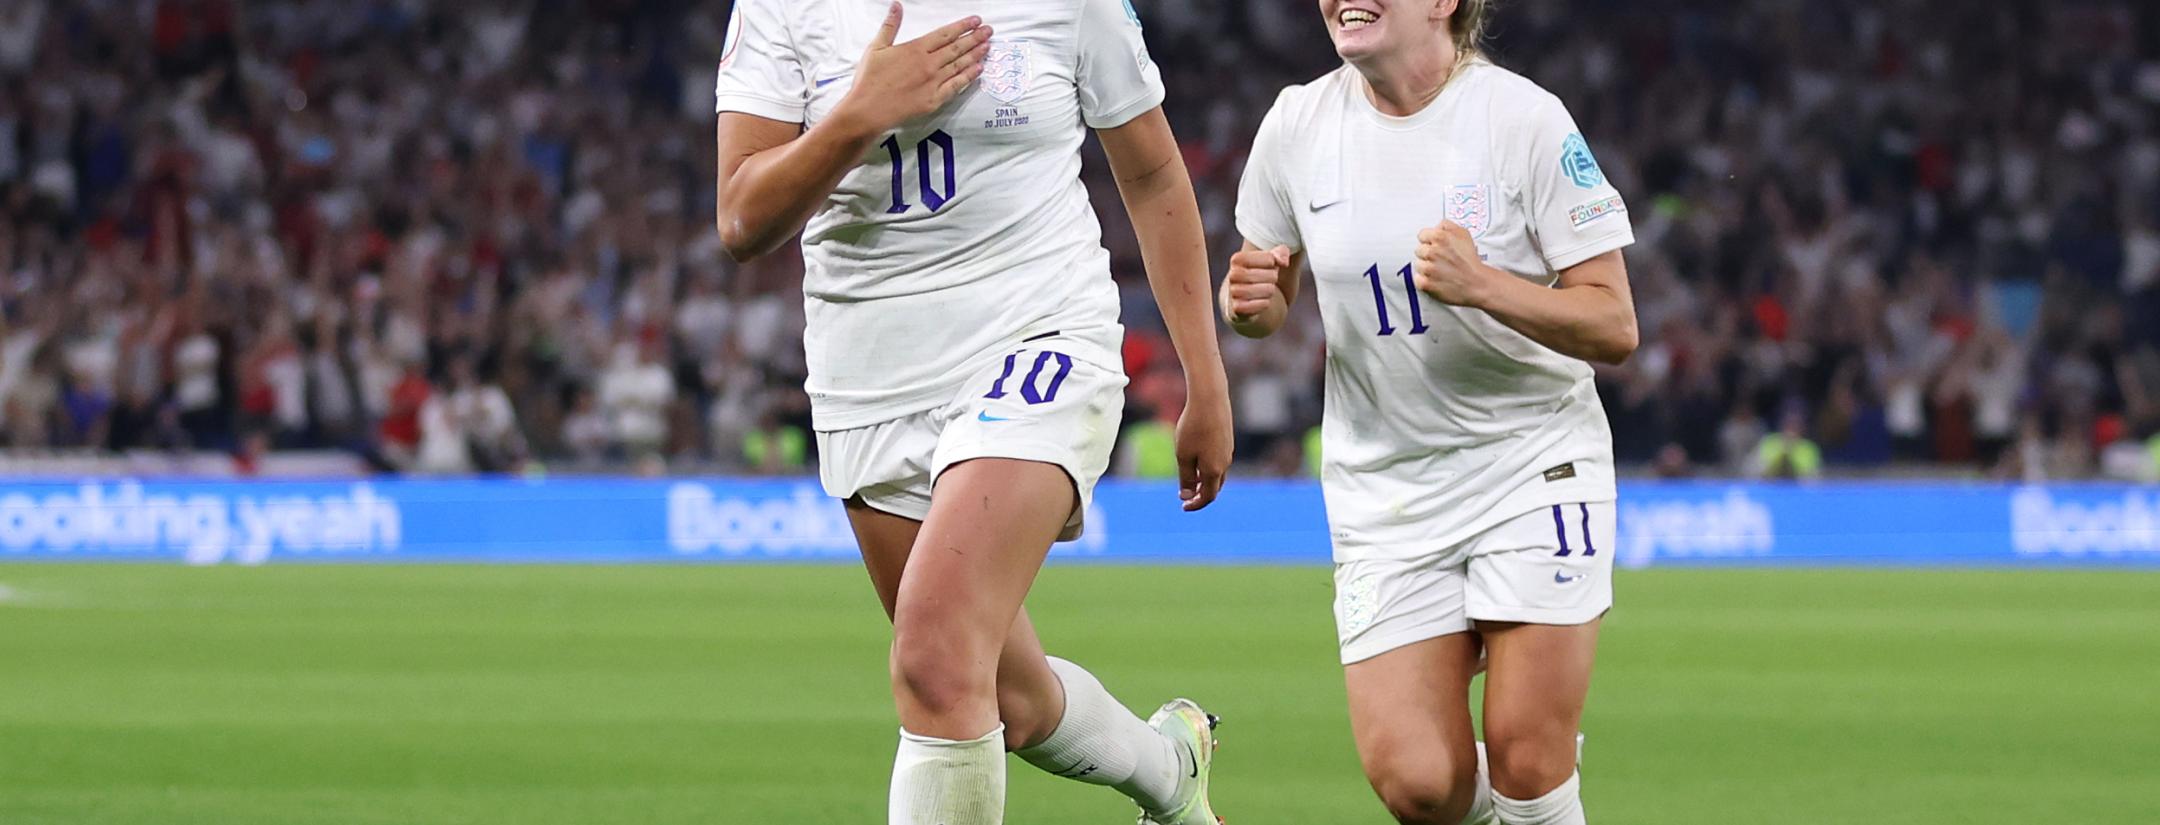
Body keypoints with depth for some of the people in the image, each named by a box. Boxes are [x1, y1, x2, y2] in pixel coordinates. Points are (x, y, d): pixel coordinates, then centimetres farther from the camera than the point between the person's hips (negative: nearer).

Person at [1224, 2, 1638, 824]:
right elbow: (1265, 303, 15)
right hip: (1383, 491, 3)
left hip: (1533, 461, -3)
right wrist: (1249, 299, -10)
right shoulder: (1298, 123, 0)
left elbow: (1613, 326, -13)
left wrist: (1481, 285, -28)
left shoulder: (1524, 119, -11)